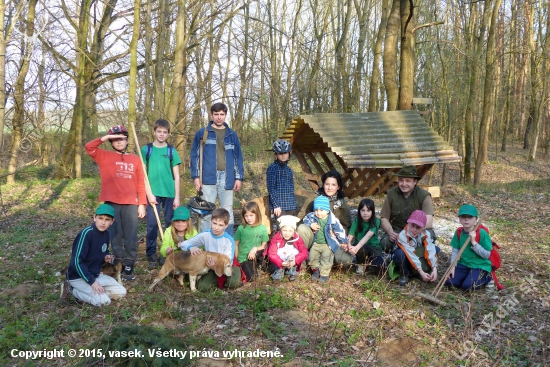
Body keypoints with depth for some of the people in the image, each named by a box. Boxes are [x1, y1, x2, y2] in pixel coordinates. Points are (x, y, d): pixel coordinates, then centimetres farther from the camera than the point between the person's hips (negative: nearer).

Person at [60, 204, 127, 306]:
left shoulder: (106, 234, 0)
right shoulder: (86, 233, -24)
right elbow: (76, 262, -25)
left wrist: (107, 257, -4)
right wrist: (92, 281, -24)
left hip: (96, 274, 8)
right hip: (78, 277, -8)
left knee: (121, 292, 0)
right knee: (104, 301, -21)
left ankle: (85, 291, 7)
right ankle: (71, 289, -2)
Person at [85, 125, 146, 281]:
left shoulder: (135, 159, 10)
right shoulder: (105, 156, 8)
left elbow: (140, 183, 7)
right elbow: (89, 147, -7)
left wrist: (142, 204, 2)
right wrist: (106, 137, -10)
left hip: (131, 204, 1)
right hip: (111, 203, 0)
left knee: (130, 237, 2)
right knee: (115, 236, 5)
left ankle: (129, 266, 10)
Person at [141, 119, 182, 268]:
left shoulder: (172, 151, 6)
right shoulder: (146, 149, 4)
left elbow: (176, 176, 6)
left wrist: (177, 197, 1)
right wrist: (149, 193, -6)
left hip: (169, 193, 1)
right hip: (153, 193, -1)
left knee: (171, 223, 5)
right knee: (152, 224, -1)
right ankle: (151, 254, 10)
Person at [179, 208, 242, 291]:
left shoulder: (229, 240, -14)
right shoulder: (205, 235, -8)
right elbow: (183, 244, -5)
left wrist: (216, 265, -39)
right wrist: (191, 247, -30)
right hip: (210, 268, 2)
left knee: (233, 283, -32)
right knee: (202, 286, -25)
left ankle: (222, 279, 4)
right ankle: (220, 280, 5)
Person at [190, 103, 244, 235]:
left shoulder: (232, 134, 10)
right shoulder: (202, 133, 4)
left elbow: (238, 156, 10)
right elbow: (195, 155, 4)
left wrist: (239, 177, 4)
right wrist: (195, 177, -2)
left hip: (227, 178, 2)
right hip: (209, 178, -2)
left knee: (228, 212, 7)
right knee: (206, 212, 2)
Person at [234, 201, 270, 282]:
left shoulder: (262, 228, -2)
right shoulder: (241, 228, -3)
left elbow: (264, 246, 1)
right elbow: (236, 245, 3)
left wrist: (255, 249, -18)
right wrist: (236, 260, -3)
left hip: (256, 257, 3)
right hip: (243, 258, -3)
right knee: (251, 278, -23)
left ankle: (254, 268, -8)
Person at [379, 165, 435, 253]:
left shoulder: (424, 195, -11)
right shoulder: (391, 194, -4)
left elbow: (427, 223, -21)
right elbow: (384, 218, -2)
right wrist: (390, 232, -23)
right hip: (396, 230, 1)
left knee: (429, 235, -34)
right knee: (384, 243, -30)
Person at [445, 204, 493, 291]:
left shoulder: (482, 233, -16)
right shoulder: (459, 232, -2)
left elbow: (487, 255, -16)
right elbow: (455, 251, 0)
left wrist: (474, 242, -26)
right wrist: (453, 267, -10)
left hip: (480, 266, -4)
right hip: (463, 264, 5)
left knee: (468, 286, -23)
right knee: (449, 282, -12)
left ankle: (486, 277, 8)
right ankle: (469, 275, 15)